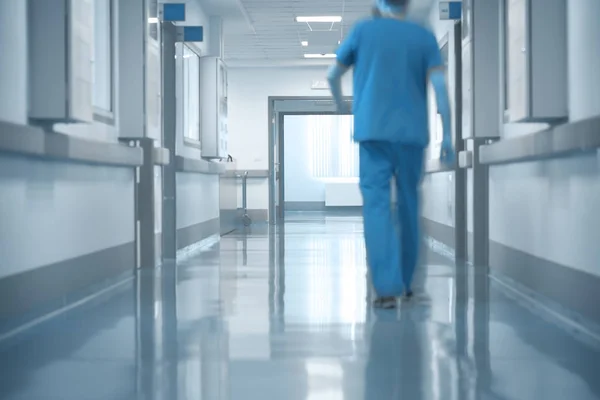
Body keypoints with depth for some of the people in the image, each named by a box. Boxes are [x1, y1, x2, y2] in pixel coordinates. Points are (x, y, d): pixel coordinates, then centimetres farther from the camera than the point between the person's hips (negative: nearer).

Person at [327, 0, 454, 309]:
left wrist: (341, 107, 33)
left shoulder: (363, 30, 7)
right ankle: (405, 281, 24)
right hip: (412, 133, 2)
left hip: (373, 132, -2)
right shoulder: (424, 36, 7)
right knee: (408, 205, 14)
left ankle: (387, 287, -19)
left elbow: (332, 75, 14)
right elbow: (440, 86, -4)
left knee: (377, 206, -6)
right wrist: (447, 135, -2)